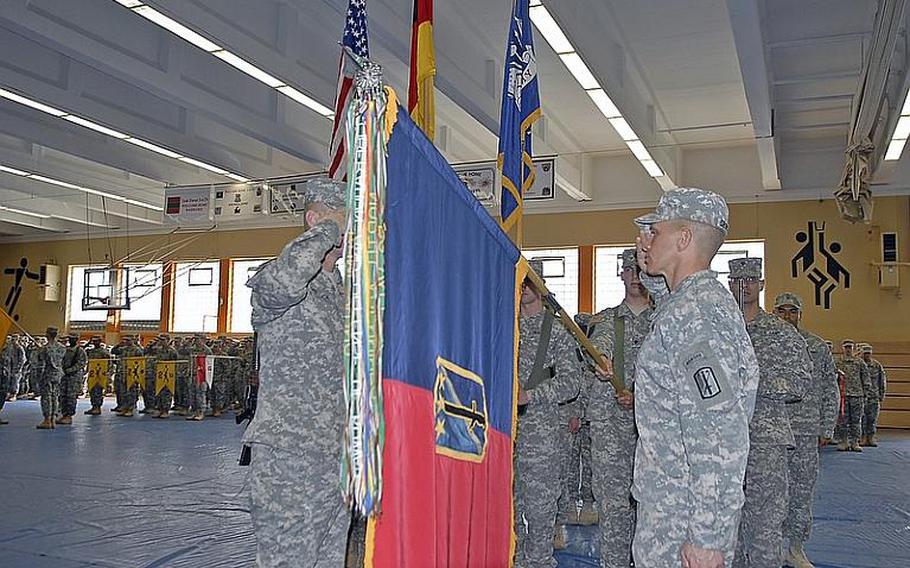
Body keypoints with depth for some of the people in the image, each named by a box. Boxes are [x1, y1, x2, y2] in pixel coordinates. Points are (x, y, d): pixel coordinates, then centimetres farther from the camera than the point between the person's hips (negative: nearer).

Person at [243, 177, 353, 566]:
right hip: (287, 458, -8)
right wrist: (329, 231, -20)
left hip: (336, 458, 8)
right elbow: (283, 282, -35)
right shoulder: (277, 278, -7)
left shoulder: (345, 289, 18)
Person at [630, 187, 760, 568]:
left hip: (684, 515, -10)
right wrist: (651, 275, 21)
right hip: (670, 499, 10)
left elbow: (718, 440, -27)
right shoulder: (705, 296, 9)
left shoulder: (694, 315, -22)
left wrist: (706, 537, -25)